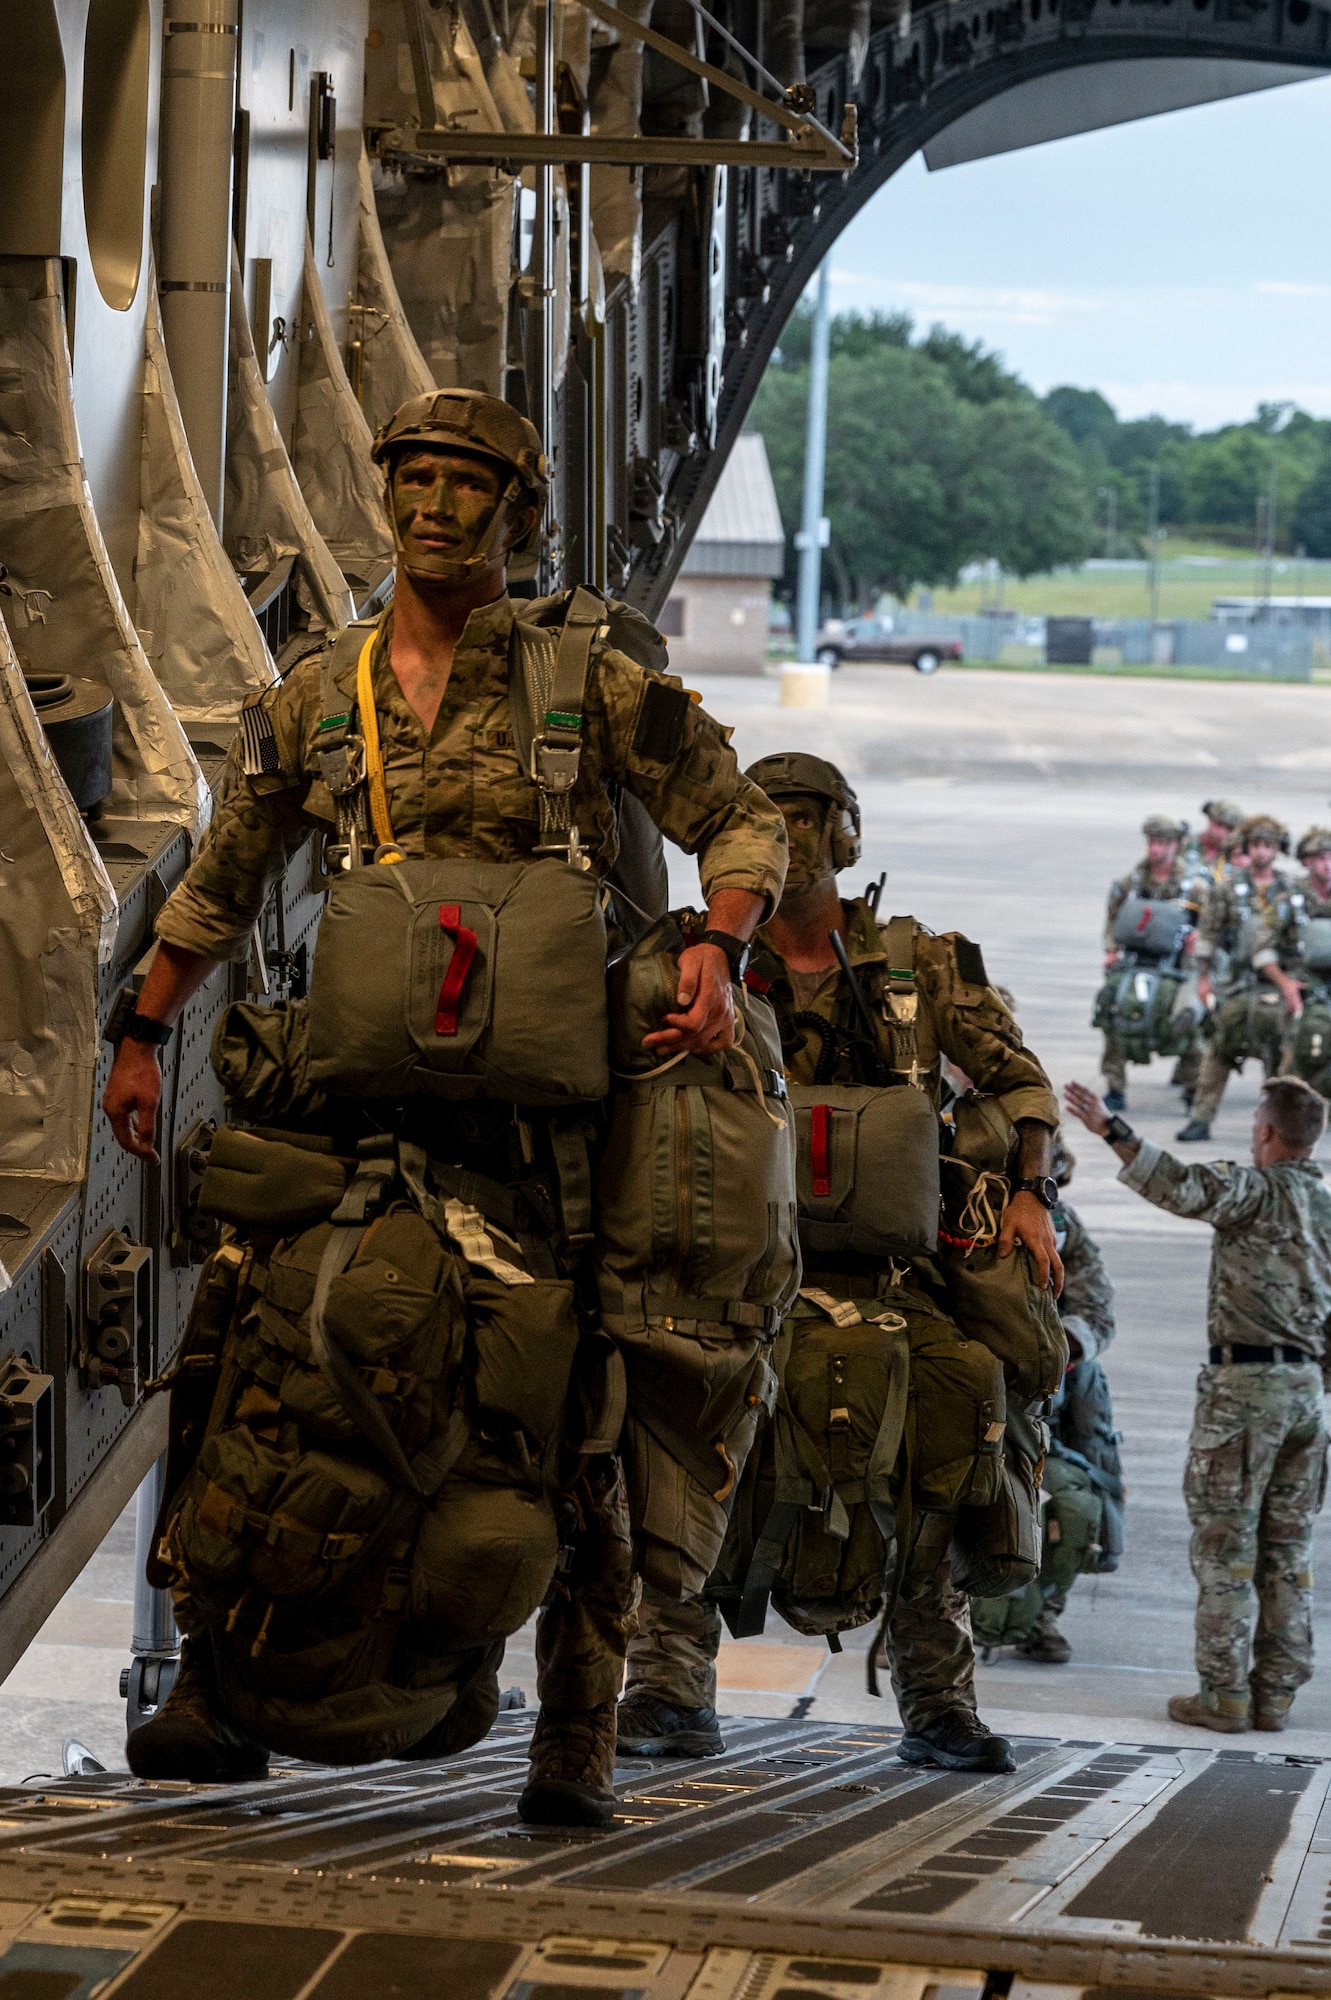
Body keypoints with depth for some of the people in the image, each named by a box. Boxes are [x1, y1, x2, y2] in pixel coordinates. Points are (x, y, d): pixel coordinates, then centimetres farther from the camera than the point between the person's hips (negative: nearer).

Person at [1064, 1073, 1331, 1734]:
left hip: (1243, 1380, -7)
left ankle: (1223, 1692, -3)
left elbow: (1182, 1188, -28)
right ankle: (1274, 1692, 10)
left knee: (1225, 1543, -2)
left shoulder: (1257, 1190, -10)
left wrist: (1109, 1128, -31)